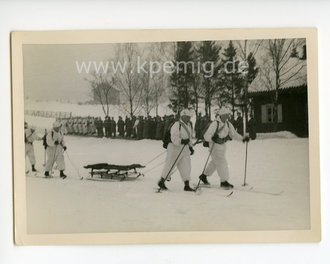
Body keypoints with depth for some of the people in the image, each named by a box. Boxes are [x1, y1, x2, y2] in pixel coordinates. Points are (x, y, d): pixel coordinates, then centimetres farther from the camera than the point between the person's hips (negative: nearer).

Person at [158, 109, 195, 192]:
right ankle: (161, 182, 19)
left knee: (186, 166, 1)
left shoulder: (189, 125, 12)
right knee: (169, 166, 2)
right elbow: (174, 138, -23)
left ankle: (187, 186, 3)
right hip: (175, 148, -8)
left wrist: (190, 147, 22)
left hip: (185, 149, 8)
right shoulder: (177, 125, -17)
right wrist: (181, 141, -38)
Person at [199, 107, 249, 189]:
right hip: (214, 145, -8)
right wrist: (213, 139, -40)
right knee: (221, 162, -11)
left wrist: (243, 138, -7)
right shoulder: (215, 124, -20)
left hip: (222, 145, 8)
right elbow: (206, 136, -22)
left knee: (215, 162, 18)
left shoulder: (228, 124, 1)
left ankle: (204, 175, 35)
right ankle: (224, 181, -4)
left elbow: (234, 134, 7)